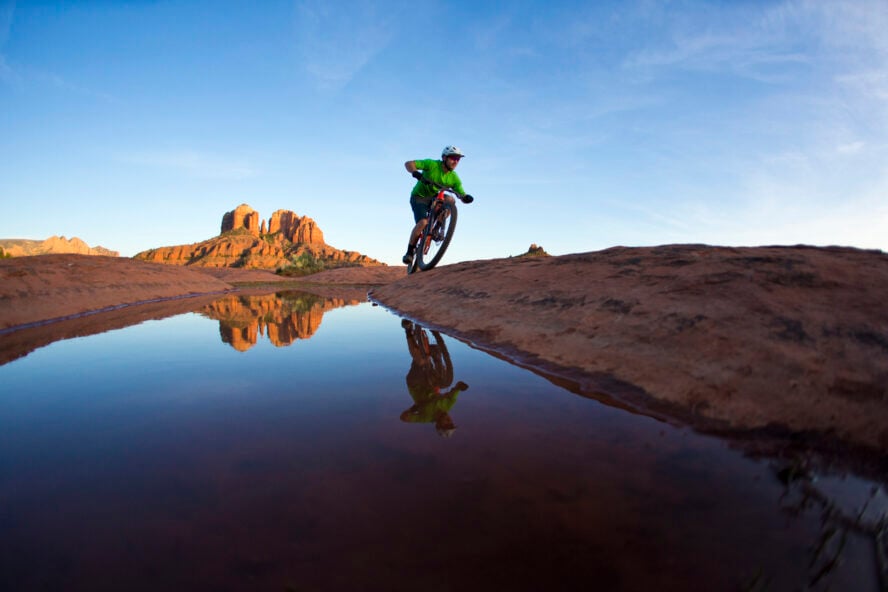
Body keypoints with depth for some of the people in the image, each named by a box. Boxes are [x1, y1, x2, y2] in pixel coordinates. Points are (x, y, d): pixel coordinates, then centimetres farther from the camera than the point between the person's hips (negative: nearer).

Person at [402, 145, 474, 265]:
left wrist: (466, 198, -32)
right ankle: (410, 250, -9)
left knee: (450, 200, -25)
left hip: (435, 198, 4)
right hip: (419, 197, -4)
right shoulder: (432, 164, -19)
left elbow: (462, 197, -8)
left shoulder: (454, 178, -7)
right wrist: (415, 173, -43)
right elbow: (408, 163, -22)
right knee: (423, 222, -26)